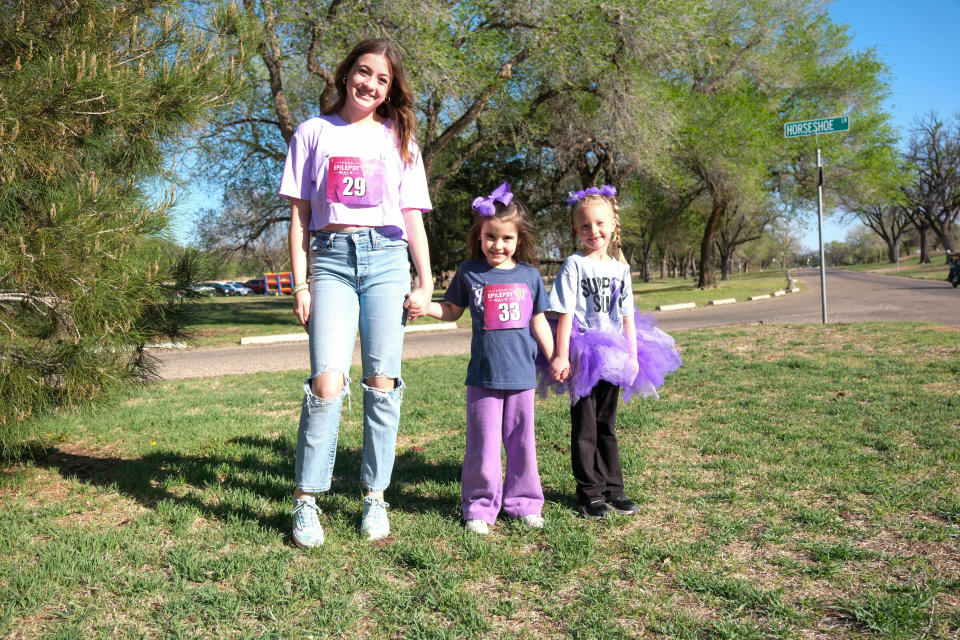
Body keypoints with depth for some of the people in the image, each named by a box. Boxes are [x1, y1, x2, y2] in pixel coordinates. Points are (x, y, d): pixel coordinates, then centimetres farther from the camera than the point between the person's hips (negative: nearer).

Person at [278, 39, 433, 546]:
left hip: (386, 258, 1)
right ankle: (306, 502, -1)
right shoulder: (314, 132, 14)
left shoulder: (398, 139, 17)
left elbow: (413, 216, 13)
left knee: (381, 383, -2)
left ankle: (375, 497, 10)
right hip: (331, 257, -1)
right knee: (327, 382, -13)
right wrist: (301, 284, 0)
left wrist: (425, 282, 4)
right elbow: (299, 213, 9)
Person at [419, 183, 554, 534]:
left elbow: (538, 322, 10)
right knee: (484, 445, 3)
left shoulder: (529, 275, 4)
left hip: (522, 374, 2)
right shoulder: (469, 272, 1)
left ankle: (522, 501, 27)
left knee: (522, 442, 11)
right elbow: (451, 310, 12)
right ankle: (479, 506, 18)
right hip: (483, 376, -2)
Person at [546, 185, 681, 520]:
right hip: (582, 357, -5)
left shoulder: (620, 268, 8)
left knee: (606, 426, 15)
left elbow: (627, 316, 10)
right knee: (585, 429, 5)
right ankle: (590, 493, 15)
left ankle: (612, 488, 25)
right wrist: (561, 356, -17)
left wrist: (632, 355, 5)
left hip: (611, 357, 5)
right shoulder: (574, 265, -8)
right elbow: (565, 314, -12)